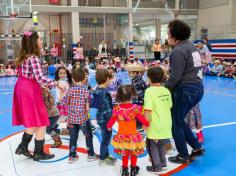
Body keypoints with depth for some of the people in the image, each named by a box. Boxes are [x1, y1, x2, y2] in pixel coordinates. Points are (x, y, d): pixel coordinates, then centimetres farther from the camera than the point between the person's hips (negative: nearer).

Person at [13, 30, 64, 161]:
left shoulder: (24, 56, 10)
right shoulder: (33, 58, -18)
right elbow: (40, 78, -26)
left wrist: (41, 85, 13)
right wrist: (56, 84, -18)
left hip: (22, 89, 9)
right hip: (30, 91, -9)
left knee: (33, 121, 20)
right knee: (41, 122, 3)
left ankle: (23, 147, 26)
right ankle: (38, 153, 14)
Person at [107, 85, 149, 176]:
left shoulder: (117, 109, -9)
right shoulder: (135, 108, -17)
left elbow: (111, 121, 1)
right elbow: (142, 120, -14)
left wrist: (109, 127, 21)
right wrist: (148, 124, 6)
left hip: (121, 136, 2)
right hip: (133, 136, -1)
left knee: (124, 154, 22)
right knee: (134, 153, 22)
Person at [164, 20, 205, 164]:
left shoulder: (178, 51, -16)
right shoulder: (191, 46, 12)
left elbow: (175, 77, -20)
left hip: (186, 90, -9)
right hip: (198, 87, 9)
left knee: (175, 123, 8)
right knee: (179, 120, 21)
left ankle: (183, 156, 19)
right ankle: (197, 147, 23)